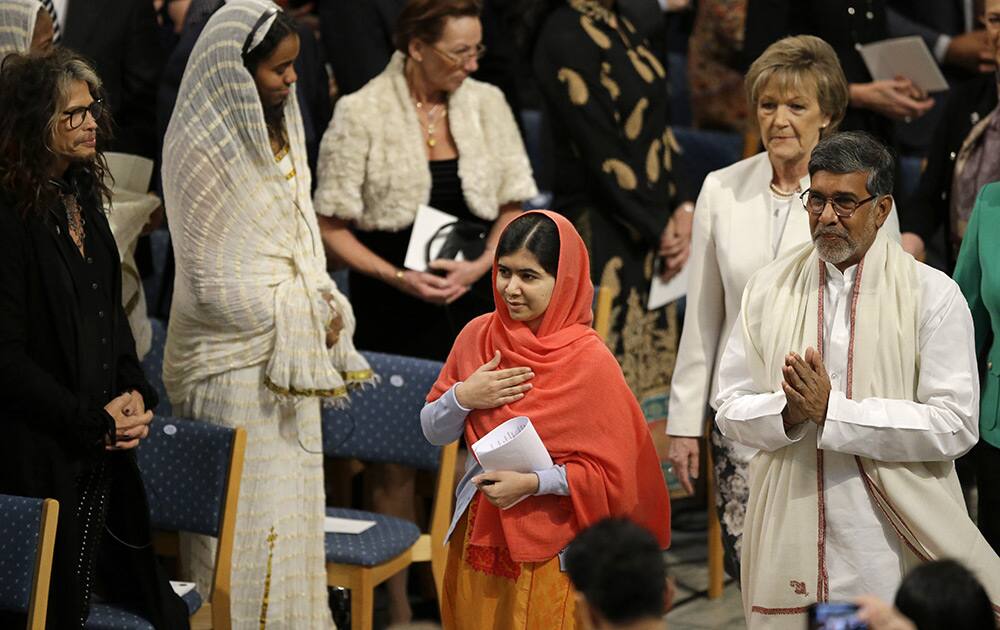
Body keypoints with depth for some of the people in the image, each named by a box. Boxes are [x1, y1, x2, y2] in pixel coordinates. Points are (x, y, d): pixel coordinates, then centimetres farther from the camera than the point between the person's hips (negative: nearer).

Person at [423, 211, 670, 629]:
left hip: (549, 546, -4)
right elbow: (433, 432, 7)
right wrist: (462, 397, -12)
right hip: (478, 536, 4)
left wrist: (534, 483, -22)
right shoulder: (477, 336, 0)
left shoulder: (588, 359, -13)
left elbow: (611, 473, -12)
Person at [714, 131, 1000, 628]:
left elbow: (955, 424, -10)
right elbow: (731, 409, 8)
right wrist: (790, 411, -14)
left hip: (896, 546, -2)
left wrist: (834, 411, -15)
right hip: (792, 545, 2)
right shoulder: (770, 289, 9)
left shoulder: (932, 294, -2)